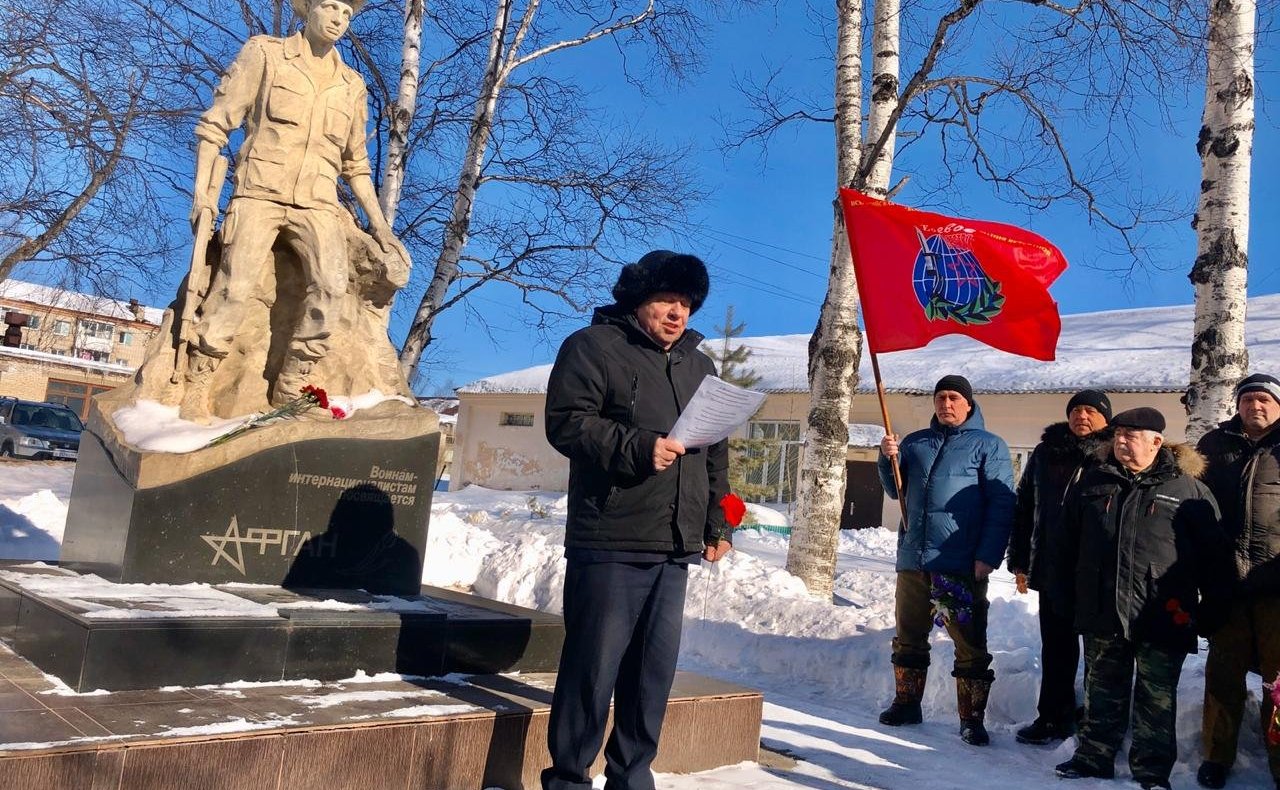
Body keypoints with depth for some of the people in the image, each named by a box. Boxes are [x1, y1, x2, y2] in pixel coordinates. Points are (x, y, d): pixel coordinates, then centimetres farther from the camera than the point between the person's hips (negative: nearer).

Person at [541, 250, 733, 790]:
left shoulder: (700, 366, 20)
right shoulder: (594, 346, 0)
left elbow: (716, 455, 23)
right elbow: (566, 421, -10)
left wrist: (717, 524, 17)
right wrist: (637, 447, -20)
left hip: (676, 549, 6)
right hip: (610, 543, -6)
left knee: (655, 670, 10)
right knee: (594, 664, -3)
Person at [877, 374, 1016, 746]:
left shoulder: (989, 445, 2)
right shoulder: (915, 442, 16)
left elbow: (1002, 504, -5)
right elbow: (896, 490, 20)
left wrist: (988, 556, -14)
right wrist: (889, 459, 0)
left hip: (962, 565, -4)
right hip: (912, 558, 5)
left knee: (971, 645, 1)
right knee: (909, 638, 13)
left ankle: (972, 718, 11)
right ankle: (906, 703, 26)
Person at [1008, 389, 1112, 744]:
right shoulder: (1045, 453, 8)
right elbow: (1024, 508, 11)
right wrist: (1020, 561, 8)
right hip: (1052, 569, 4)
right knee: (1056, 649, 13)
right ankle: (1053, 717, 25)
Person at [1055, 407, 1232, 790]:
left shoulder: (1187, 489, -1)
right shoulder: (1094, 482, 9)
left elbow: (1212, 553, 3)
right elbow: (1069, 534, 20)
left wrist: (1212, 607, 2)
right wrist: (1072, 593, 19)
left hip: (1162, 616, -3)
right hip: (1102, 613, 3)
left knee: (1157, 699, 6)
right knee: (1102, 690, 13)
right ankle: (1093, 756, 23)